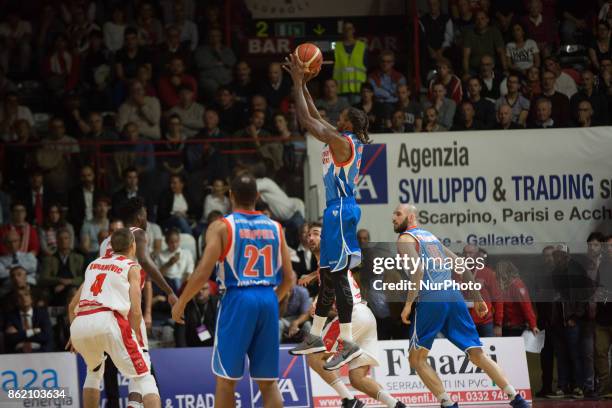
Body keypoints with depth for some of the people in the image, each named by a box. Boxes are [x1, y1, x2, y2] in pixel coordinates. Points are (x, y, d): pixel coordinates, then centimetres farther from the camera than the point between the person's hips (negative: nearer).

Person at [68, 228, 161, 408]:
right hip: (107, 320, -5)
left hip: (79, 325, 5)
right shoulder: (132, 267, 14)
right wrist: (136, 338, 18)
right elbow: (135, 311, 3)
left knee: (94, 371, 33)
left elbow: (73, 305, 32)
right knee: (144, 377, 0)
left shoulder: (94, 264, 29)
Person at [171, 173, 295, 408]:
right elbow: (289, 278, 12)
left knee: (226, 379, 5)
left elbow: (203, 273, -9)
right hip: (268, 300, 4)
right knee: (268, 381, 10)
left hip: (238, 299, -4)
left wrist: (180, 303, 4)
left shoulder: (221, 227, -2)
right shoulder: (275, 228, 11)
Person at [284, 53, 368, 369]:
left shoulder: (343, 142, -15)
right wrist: (302, 85, 21)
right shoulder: (346, 141, 11)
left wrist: (297, 84, -10)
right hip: (338, 210, 10)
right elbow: (314, 119, 23)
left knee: (337, 277, -10)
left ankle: (348, 343, -10)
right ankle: (316, 335, 23)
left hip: (341, 211, -10)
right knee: (327, 275, 15)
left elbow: (307, 120, -17)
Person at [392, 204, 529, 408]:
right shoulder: (430, 236, 27)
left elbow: (418, 269, -15)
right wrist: (477, 298, 27)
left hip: (430, 300, -7)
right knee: (478, 355, 7)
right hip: (454, 296, 7)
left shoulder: (405, 239, 4)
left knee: (416, 358, 4)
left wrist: (408, 303, -14)